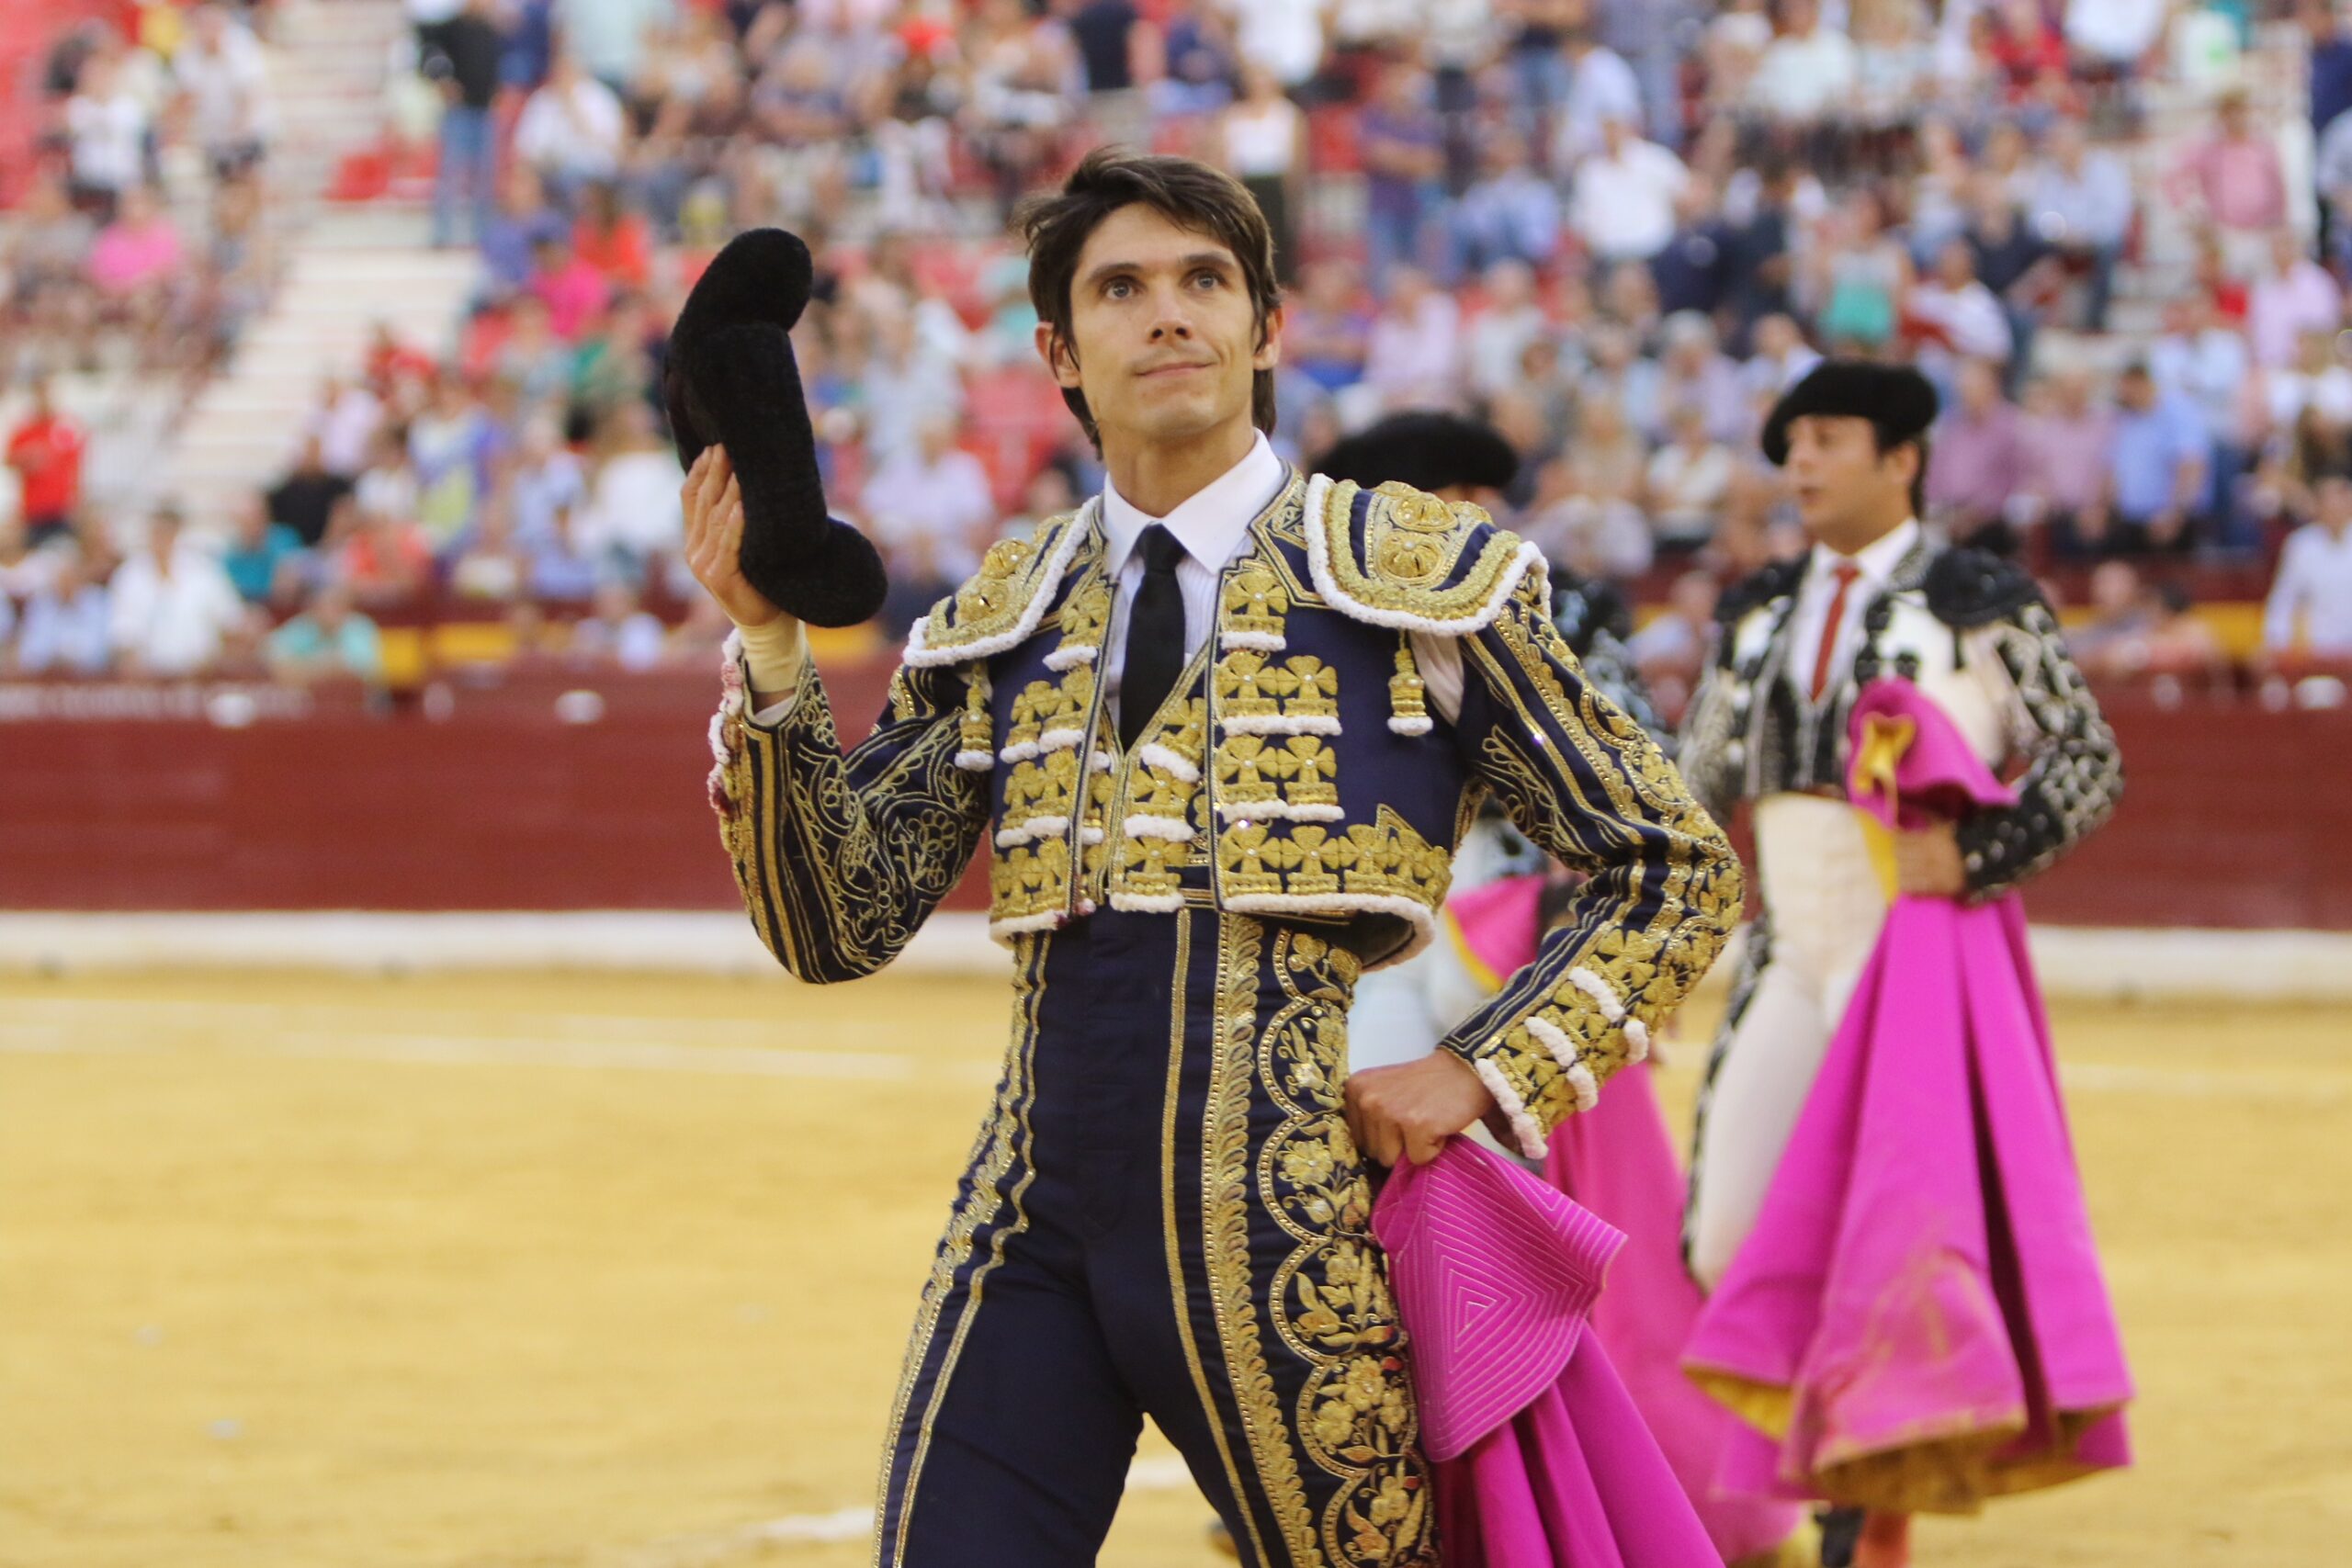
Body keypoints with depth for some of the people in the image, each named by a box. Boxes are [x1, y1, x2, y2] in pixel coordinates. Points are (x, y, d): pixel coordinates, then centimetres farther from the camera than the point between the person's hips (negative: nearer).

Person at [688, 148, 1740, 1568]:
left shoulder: (1416, 580, 3)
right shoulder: (1000, 625, 13)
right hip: (1034, 1232, 3)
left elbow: (1679, 869, 7)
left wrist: (1485, 1075, -4)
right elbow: (841, 925, 6)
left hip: (1281, 1238, -3)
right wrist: (770, 644, -5)